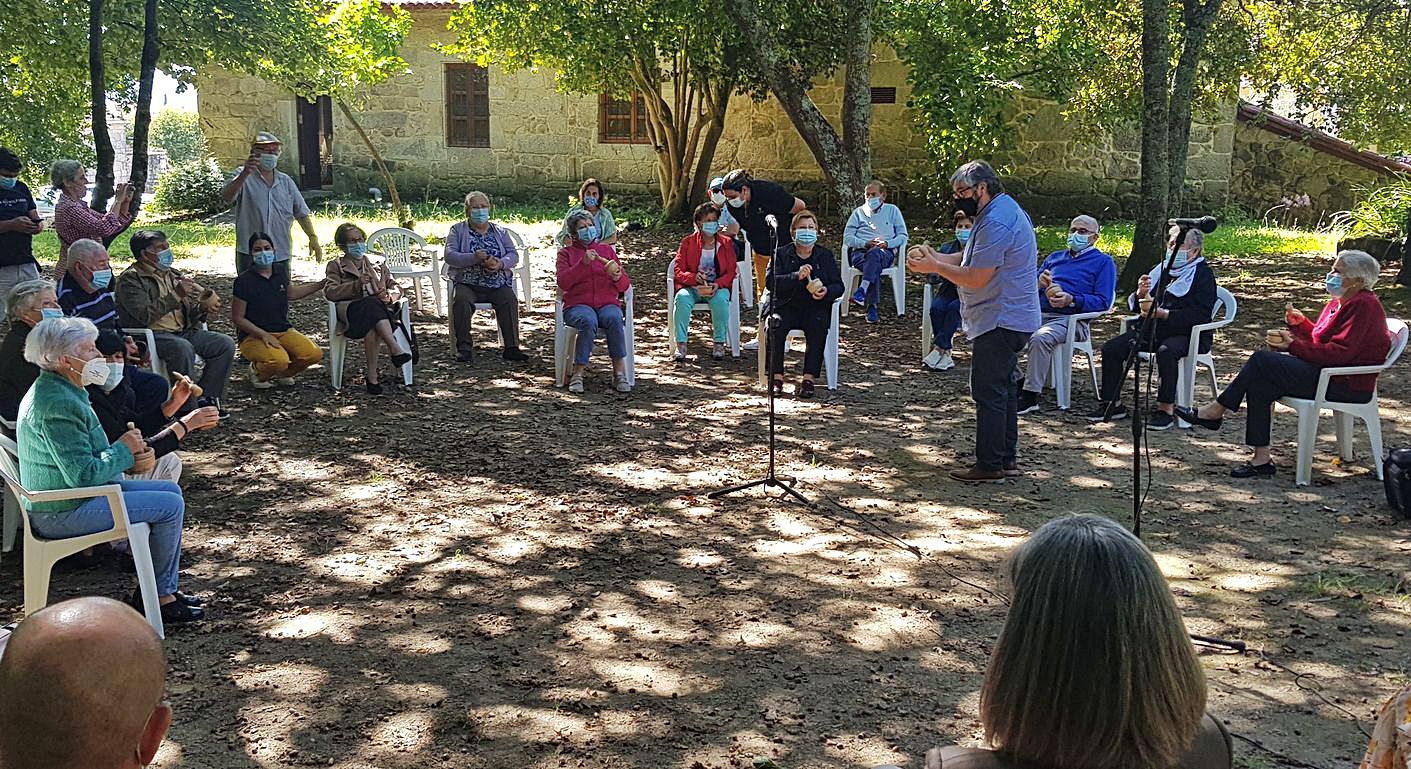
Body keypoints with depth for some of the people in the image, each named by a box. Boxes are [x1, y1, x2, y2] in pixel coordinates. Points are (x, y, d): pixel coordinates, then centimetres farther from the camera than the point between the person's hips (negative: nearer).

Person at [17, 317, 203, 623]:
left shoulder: (55, 391, 11)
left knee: (170, 490, 13)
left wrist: (131, 460, 0)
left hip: (68, 495, 11)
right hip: (63, 513, -11)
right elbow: (83, 474, -29)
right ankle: (156, 597, 1)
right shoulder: (57, 404, -25)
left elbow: (88, 457, 18)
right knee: (170, 506, -13)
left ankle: (166, 588, 15)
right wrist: (124, 450, -12)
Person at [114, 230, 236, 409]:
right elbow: (146, 315, -19)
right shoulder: (130, 279, -3)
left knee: (226, 344, -10)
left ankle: (206, 398, -8)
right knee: (183, 348, -37)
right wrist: (176, 295, -19)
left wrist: (203, 307, -5)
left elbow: (190, 313, 18)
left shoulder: (171, 274, 20)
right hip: (152, 335, -7)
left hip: (183, 331, 8)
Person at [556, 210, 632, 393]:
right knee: (588, 321, -37)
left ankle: (619, 373, -32)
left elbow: (625, 286, 14)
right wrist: (583, 263, -15)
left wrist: (617, 277, -10)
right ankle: (578, 373, -31)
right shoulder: (566, 253, 15)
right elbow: (562, 283, -5)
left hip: (608, 303, 2)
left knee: (615, 319, -34)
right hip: (578, 305, -2)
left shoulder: (606, 250, 20)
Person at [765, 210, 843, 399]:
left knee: (818, 327, -32)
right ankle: (776, 377, -22)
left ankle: (809, 378, -29)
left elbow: (838, 286, 7)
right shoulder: (781, 254, 8)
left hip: (815, 307, 1)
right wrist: (796, 276, -24)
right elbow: (771, 281, -8)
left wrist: (826, 291, -17)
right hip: (785, 306, 0)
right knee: (775, 327, -31)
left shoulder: (826, 256, 13)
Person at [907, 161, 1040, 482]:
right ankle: (1007, 458, 23)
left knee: (989, 392, -5)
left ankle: (989, 465, 0)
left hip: (999, 322, -11)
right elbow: (971, 260, 17)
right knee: (1004, 388, 15)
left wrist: (935, 267, -11)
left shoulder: (996, 222, -21)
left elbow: (976, 278, -22)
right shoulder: (1004, 211, 15)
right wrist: (934, 257, 4)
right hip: (1009, 320, 11)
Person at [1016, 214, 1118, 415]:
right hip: (1039, 314, 6)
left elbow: (1103, 302, -2)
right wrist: (1039, 283, 3)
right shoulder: (1055, 257, 28)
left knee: (1039, 338, -36)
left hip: (1070, 319, -6)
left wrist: (1071, 300, -15)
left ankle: (1030, 396, -32)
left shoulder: (1103, 262, 11)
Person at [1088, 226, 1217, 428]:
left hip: (1186, 334, -6)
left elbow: (1199, 315, -16)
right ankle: (1112, 404, -6)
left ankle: (1166, 410, -31)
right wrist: (1140, 294, -7)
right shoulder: (1160, 270, 19)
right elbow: (1134, 305, 18)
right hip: (1152, 329, 7)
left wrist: (1162, 313, -24)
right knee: (1111, 348, -13)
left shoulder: (1203, 275, -2)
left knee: (1166, 351, -39)